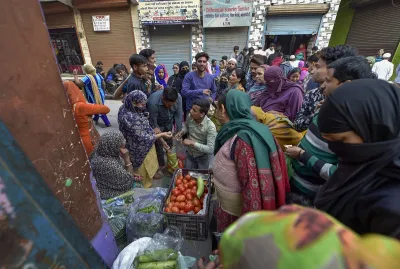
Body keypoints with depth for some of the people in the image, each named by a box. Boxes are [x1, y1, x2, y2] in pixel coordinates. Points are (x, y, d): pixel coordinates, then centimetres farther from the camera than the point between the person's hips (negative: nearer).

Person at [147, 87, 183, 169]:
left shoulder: (178, 97, -28)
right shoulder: (153, 102, -39)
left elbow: (179, 115, -17)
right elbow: (153, 123, -30)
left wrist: (179, 131, -16)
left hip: (169, 123, 4)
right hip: (157, 124, -3)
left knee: (170, 143, 15)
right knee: (159, 145, 1)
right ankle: (161, 166, 23)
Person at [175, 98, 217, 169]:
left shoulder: (210, 127, -32)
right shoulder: (190, 117, -17)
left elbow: (210, 149, -32)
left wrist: (192, 143, -33)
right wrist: (182, 132, -13)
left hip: (202, 157, -3)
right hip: (189, 153, 4)